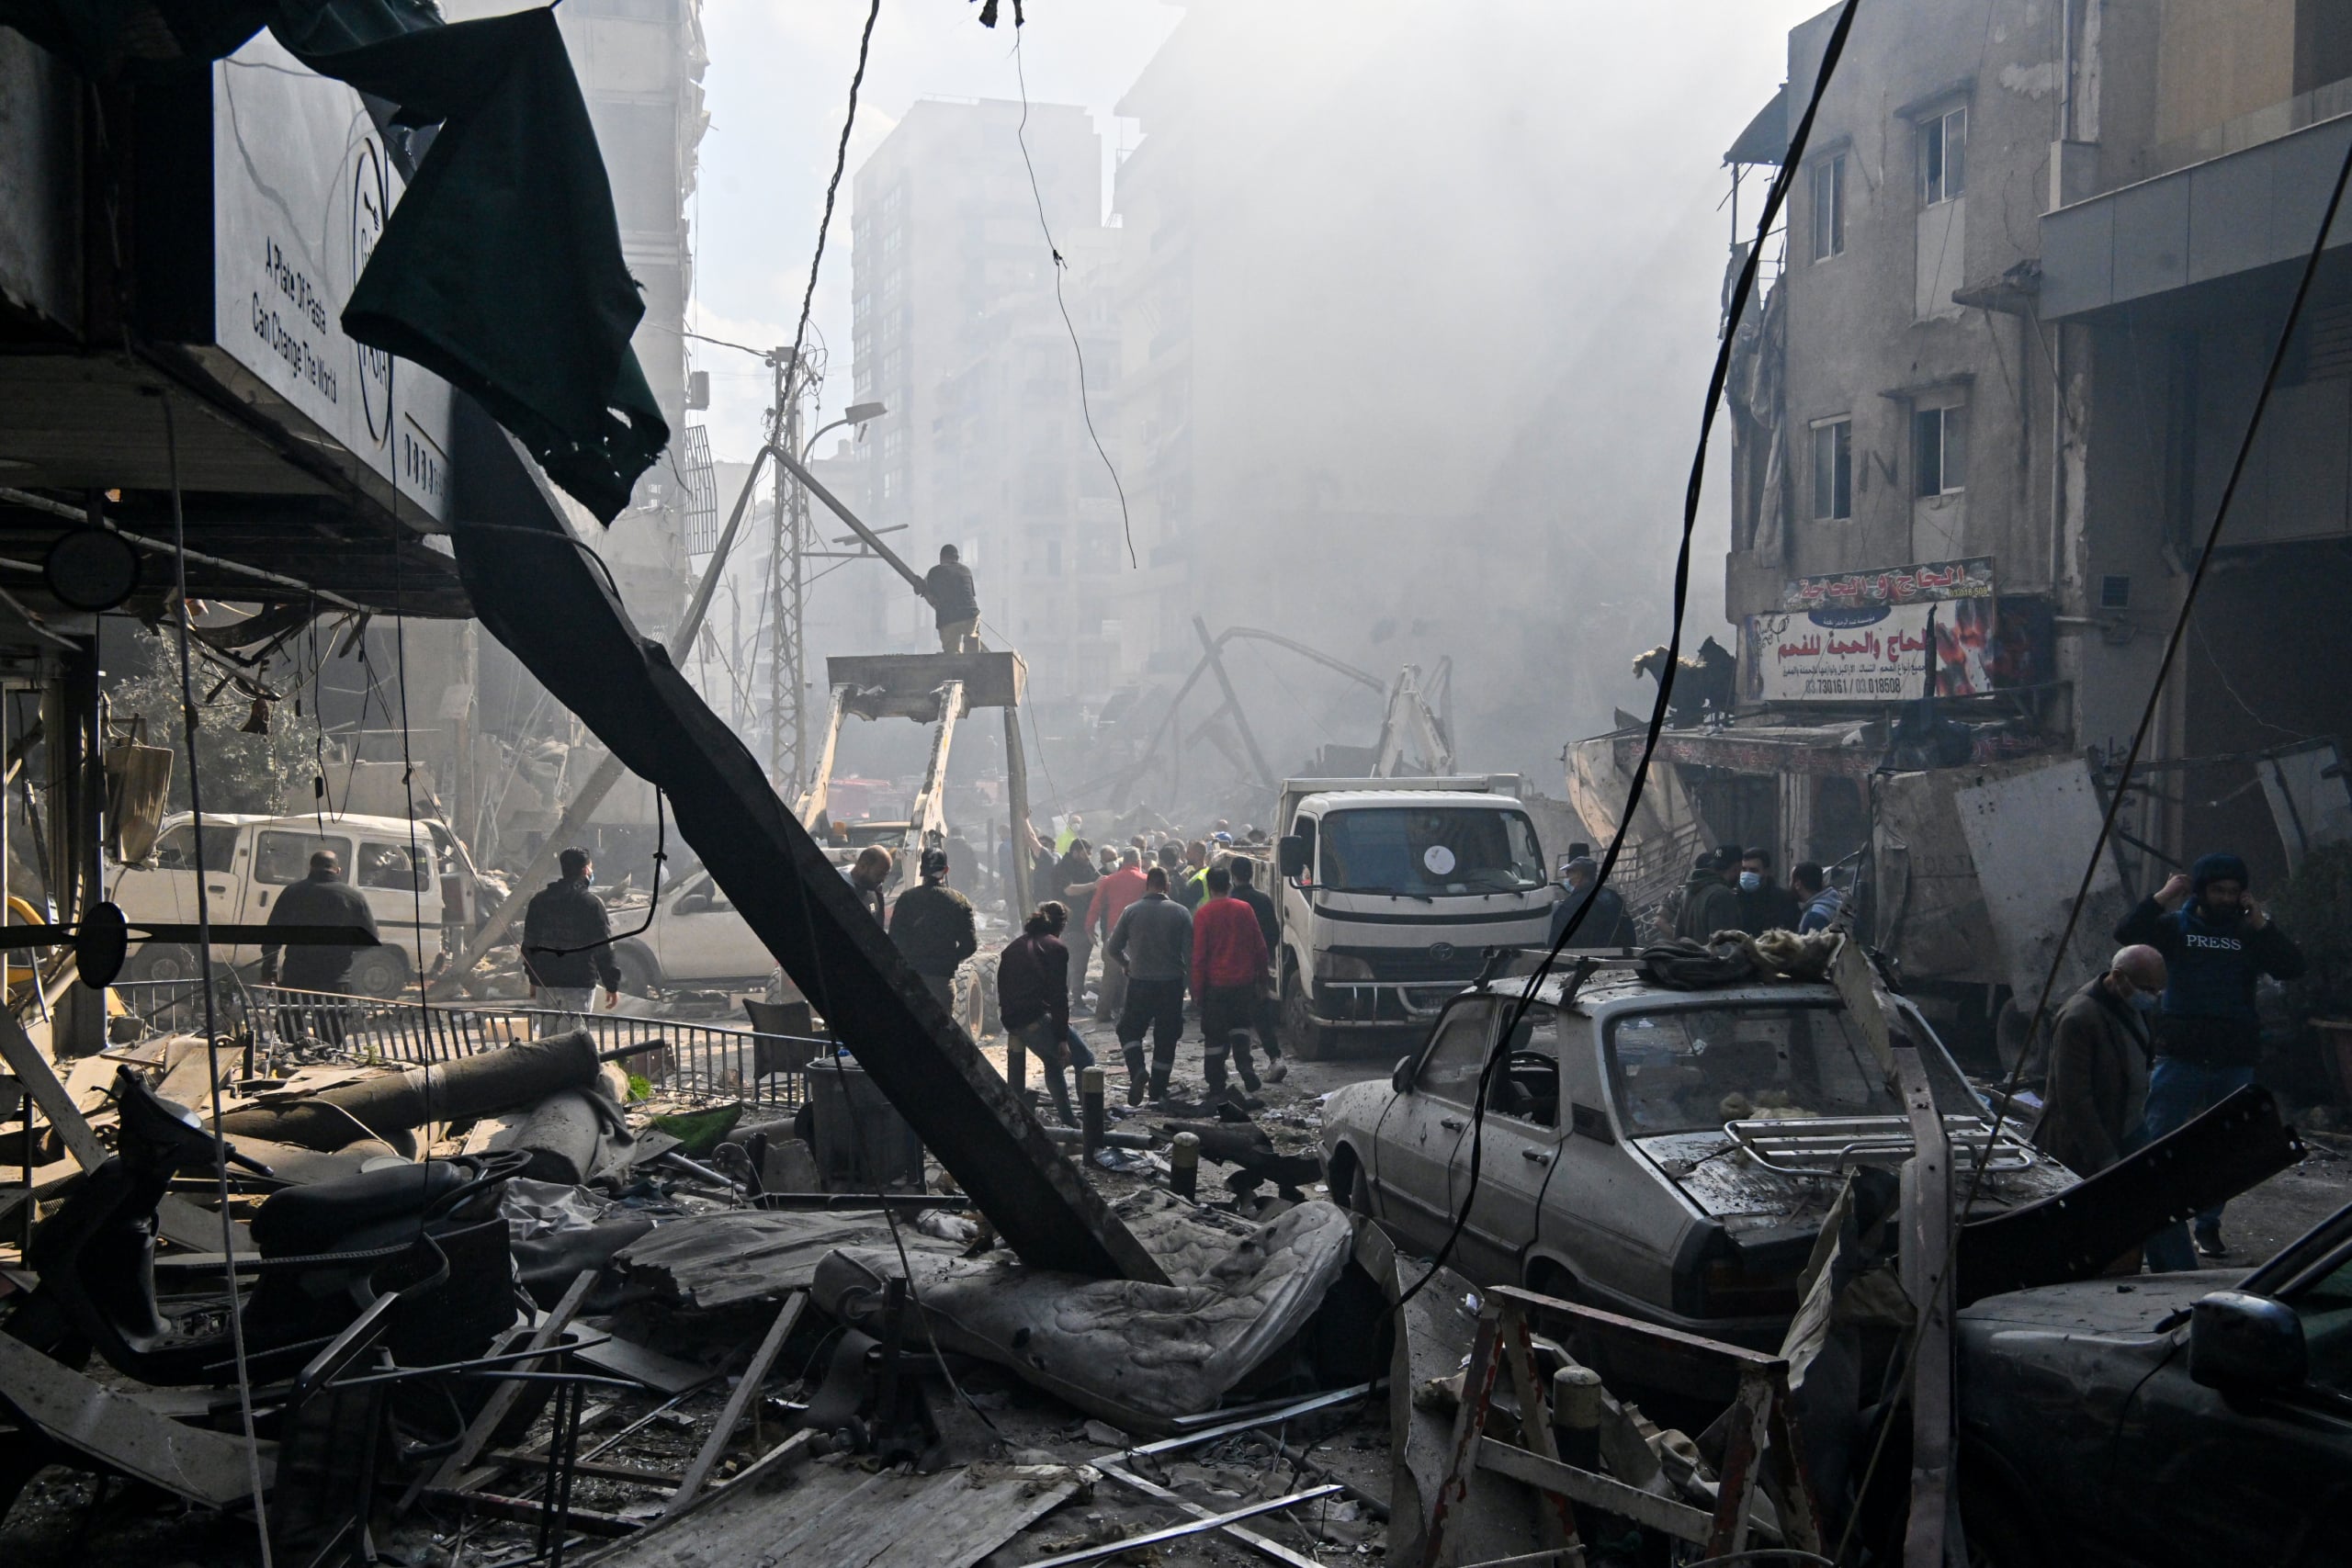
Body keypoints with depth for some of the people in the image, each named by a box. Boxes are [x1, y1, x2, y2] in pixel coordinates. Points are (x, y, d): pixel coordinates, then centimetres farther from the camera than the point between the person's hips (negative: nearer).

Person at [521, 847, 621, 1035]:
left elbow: (529, 943, 15)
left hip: (544, 984, 5)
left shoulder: (539, 900, 10)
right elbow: (603, 949, -8)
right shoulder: (591, 903, -8)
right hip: (578, 984, -5)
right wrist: (612, 985, -2)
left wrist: (533, 979, 23)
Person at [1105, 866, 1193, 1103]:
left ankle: (1137, 1070, -9)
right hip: (1171, 983, 0)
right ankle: (1158, 1090, 14)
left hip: (1139, 982, 0)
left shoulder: (1132, 911, -3)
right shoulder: (1181, 913, -5)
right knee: (1166, 1038, 11)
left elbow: (1112, 949, 1)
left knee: (1129, 1029, 15)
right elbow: (1190, 952, -7)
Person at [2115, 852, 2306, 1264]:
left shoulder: (2249, 933, 9)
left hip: (2235, 1060, 2)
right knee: (2158, 1142, -8)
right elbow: (2126, 933, -11)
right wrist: (2162, 897, -13)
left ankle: (2209, 1226, 22)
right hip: (2180, 1056, -2)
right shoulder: (2175, 926, 4)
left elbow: (2291, 967, -4)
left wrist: (2261, 925, -9)